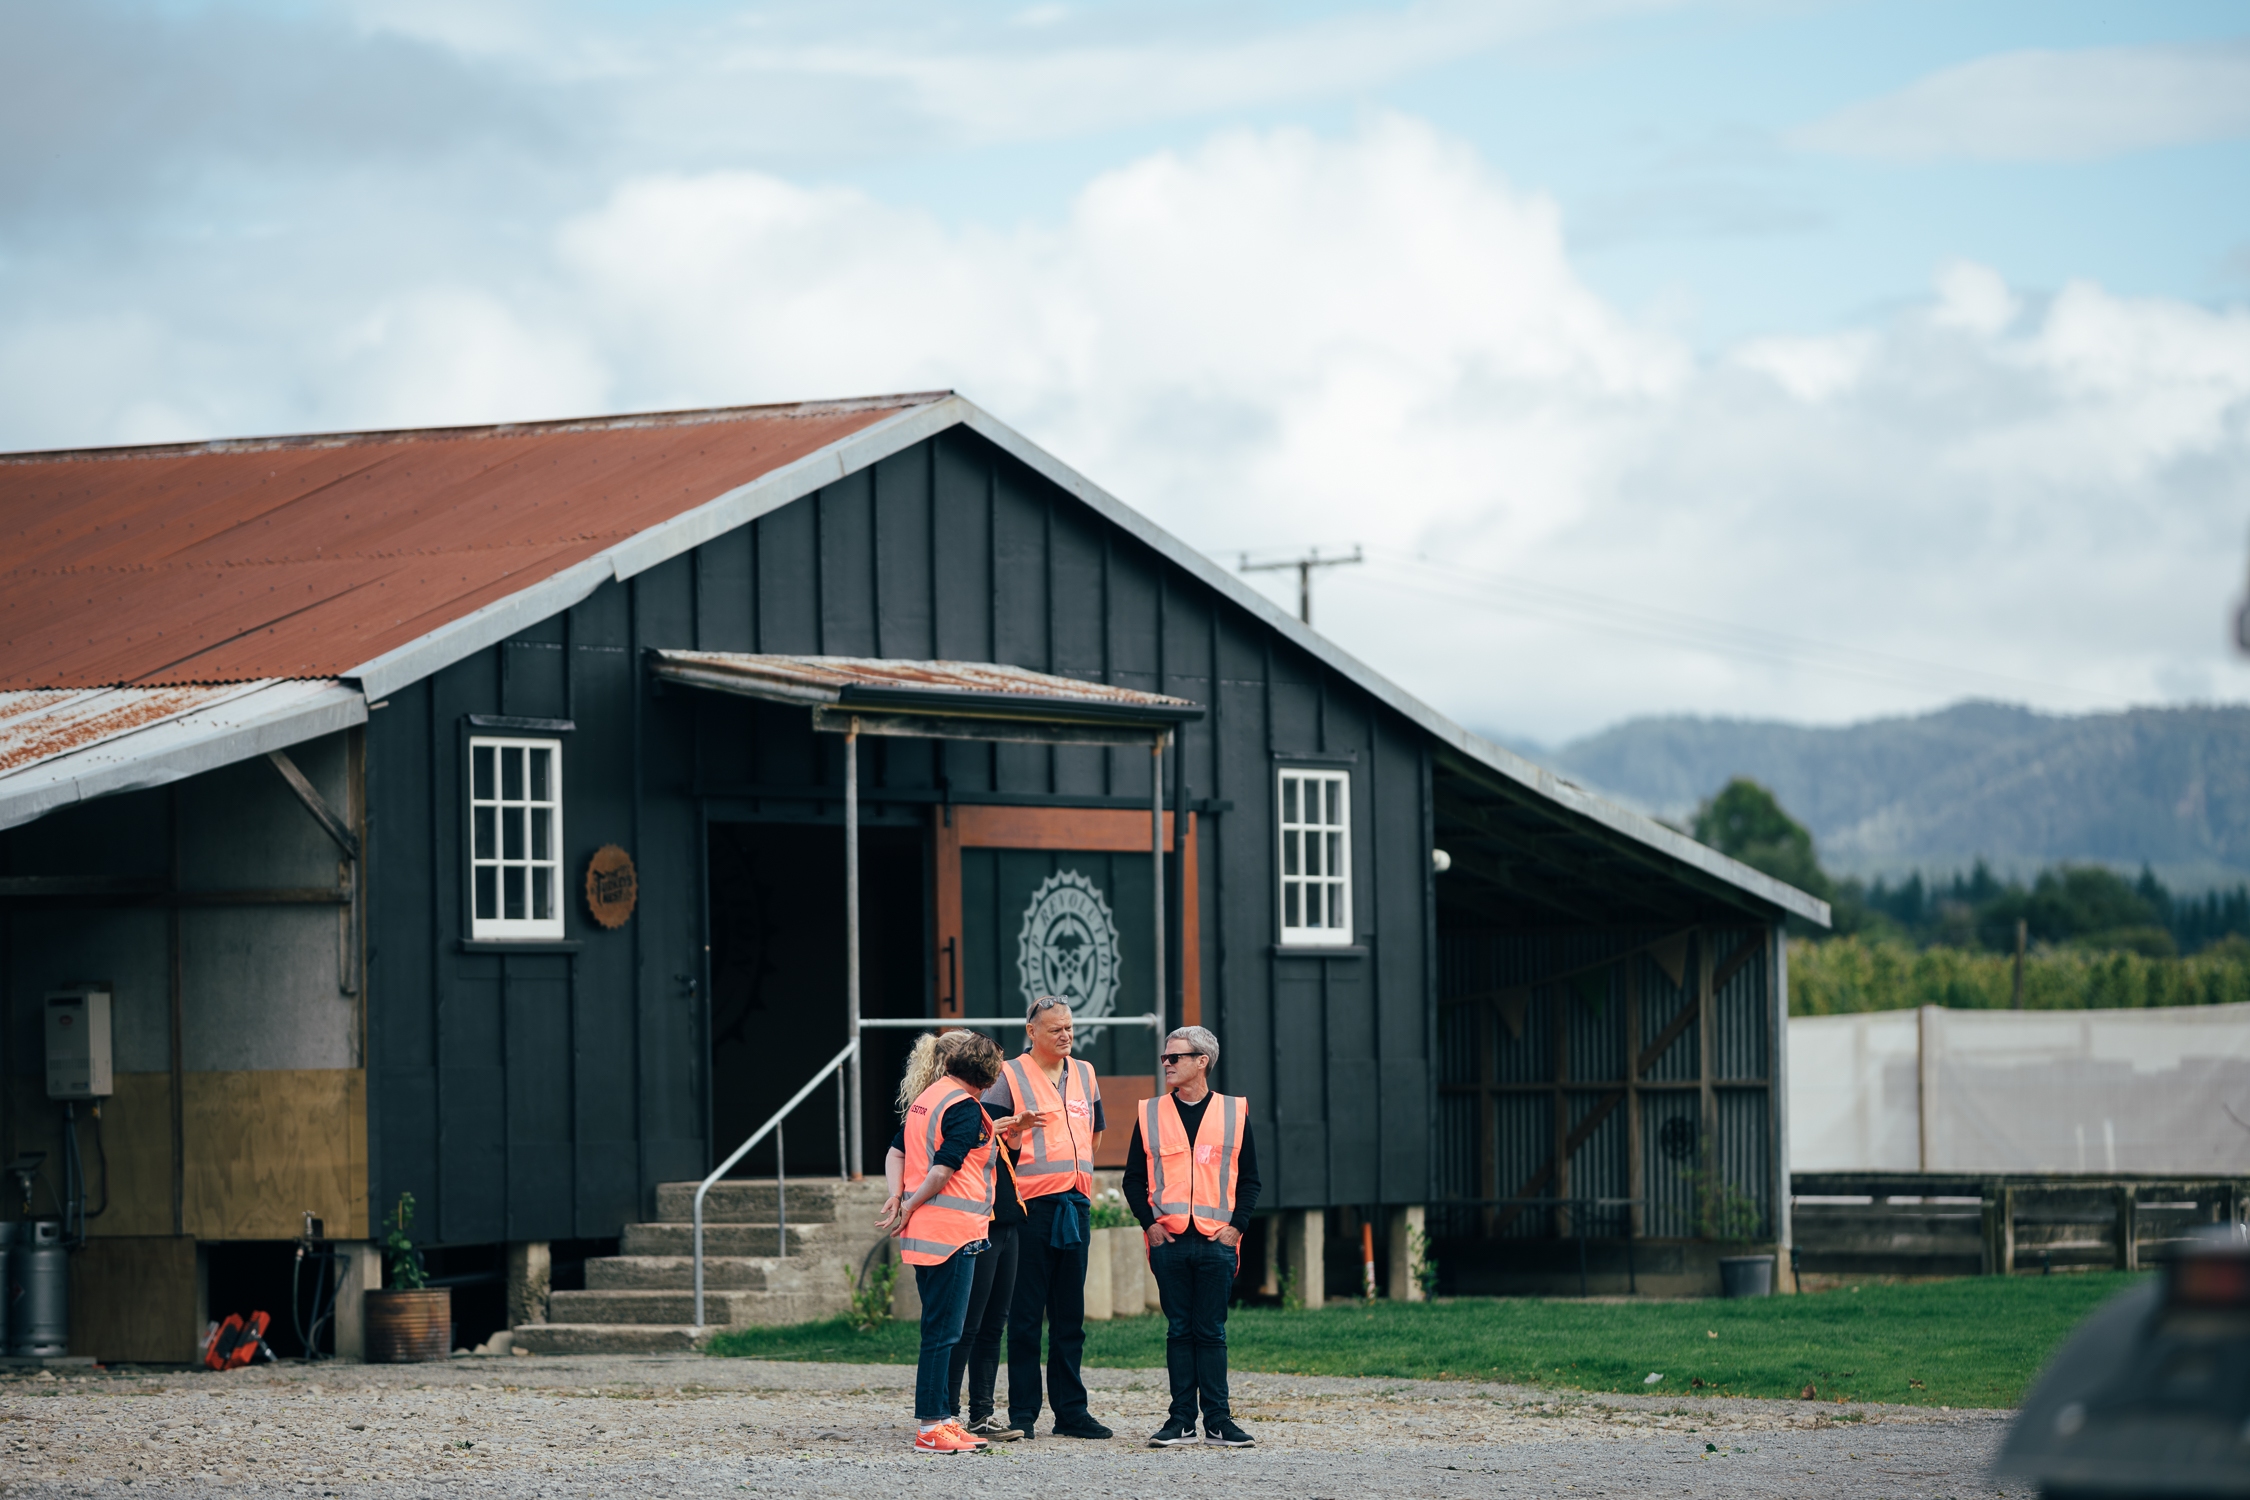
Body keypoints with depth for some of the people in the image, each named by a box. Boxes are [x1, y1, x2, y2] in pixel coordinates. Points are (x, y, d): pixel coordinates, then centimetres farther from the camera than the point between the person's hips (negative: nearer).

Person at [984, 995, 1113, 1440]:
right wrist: (1018, 1126, -21)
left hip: (1076, 1202, 6)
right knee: (1025, 1314, -4)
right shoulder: (1010, 1075, -1)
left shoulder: (1084, 1074, 16)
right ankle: (1022, 1414, -1)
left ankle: (1071, 1411, 12)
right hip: (1031, 1203, -6)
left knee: (1070, 1314, 8)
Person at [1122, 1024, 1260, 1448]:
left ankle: (1218, 1421, 3)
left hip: (1217, 1241, -1)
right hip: (1168, 1240, 1)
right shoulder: (1150, 1114, 9)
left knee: (1211, 1332, 0)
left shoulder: (1233, 1113, 7)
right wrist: (1149, 1223, -3)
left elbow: (1249, 1179, 9)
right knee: (1180, 1331, 2)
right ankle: (1181, 1420, 5)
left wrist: (1236, 1226, -4)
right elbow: (1134, 1178, 11)